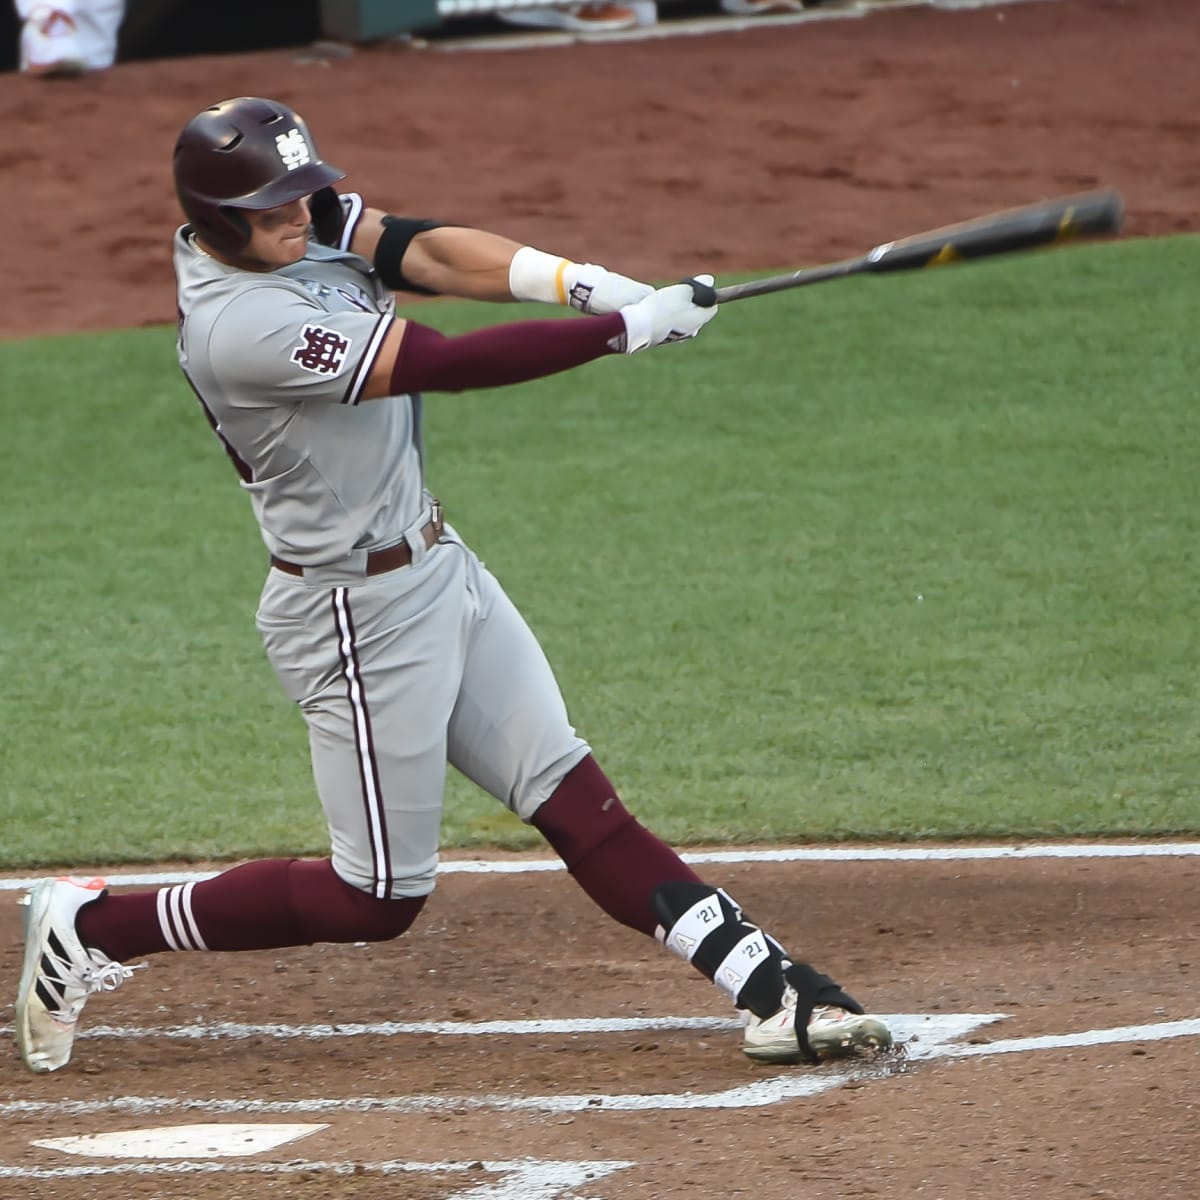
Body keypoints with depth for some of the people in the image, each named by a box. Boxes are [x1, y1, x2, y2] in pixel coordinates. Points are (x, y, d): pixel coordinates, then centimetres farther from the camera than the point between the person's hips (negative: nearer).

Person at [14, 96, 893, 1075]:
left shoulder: (301, 217, -1)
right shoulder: (238, 326, -28)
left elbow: (427, 252, -11)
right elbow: (446, 365, -30)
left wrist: (577, 282, -28)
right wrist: (630, 327, -29)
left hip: (438, 566, 9)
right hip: (361, 616, -9)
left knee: (576, 801, 5)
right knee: (377, 899, 4)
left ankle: (772, 991, 1)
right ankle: (95, 928, 15)